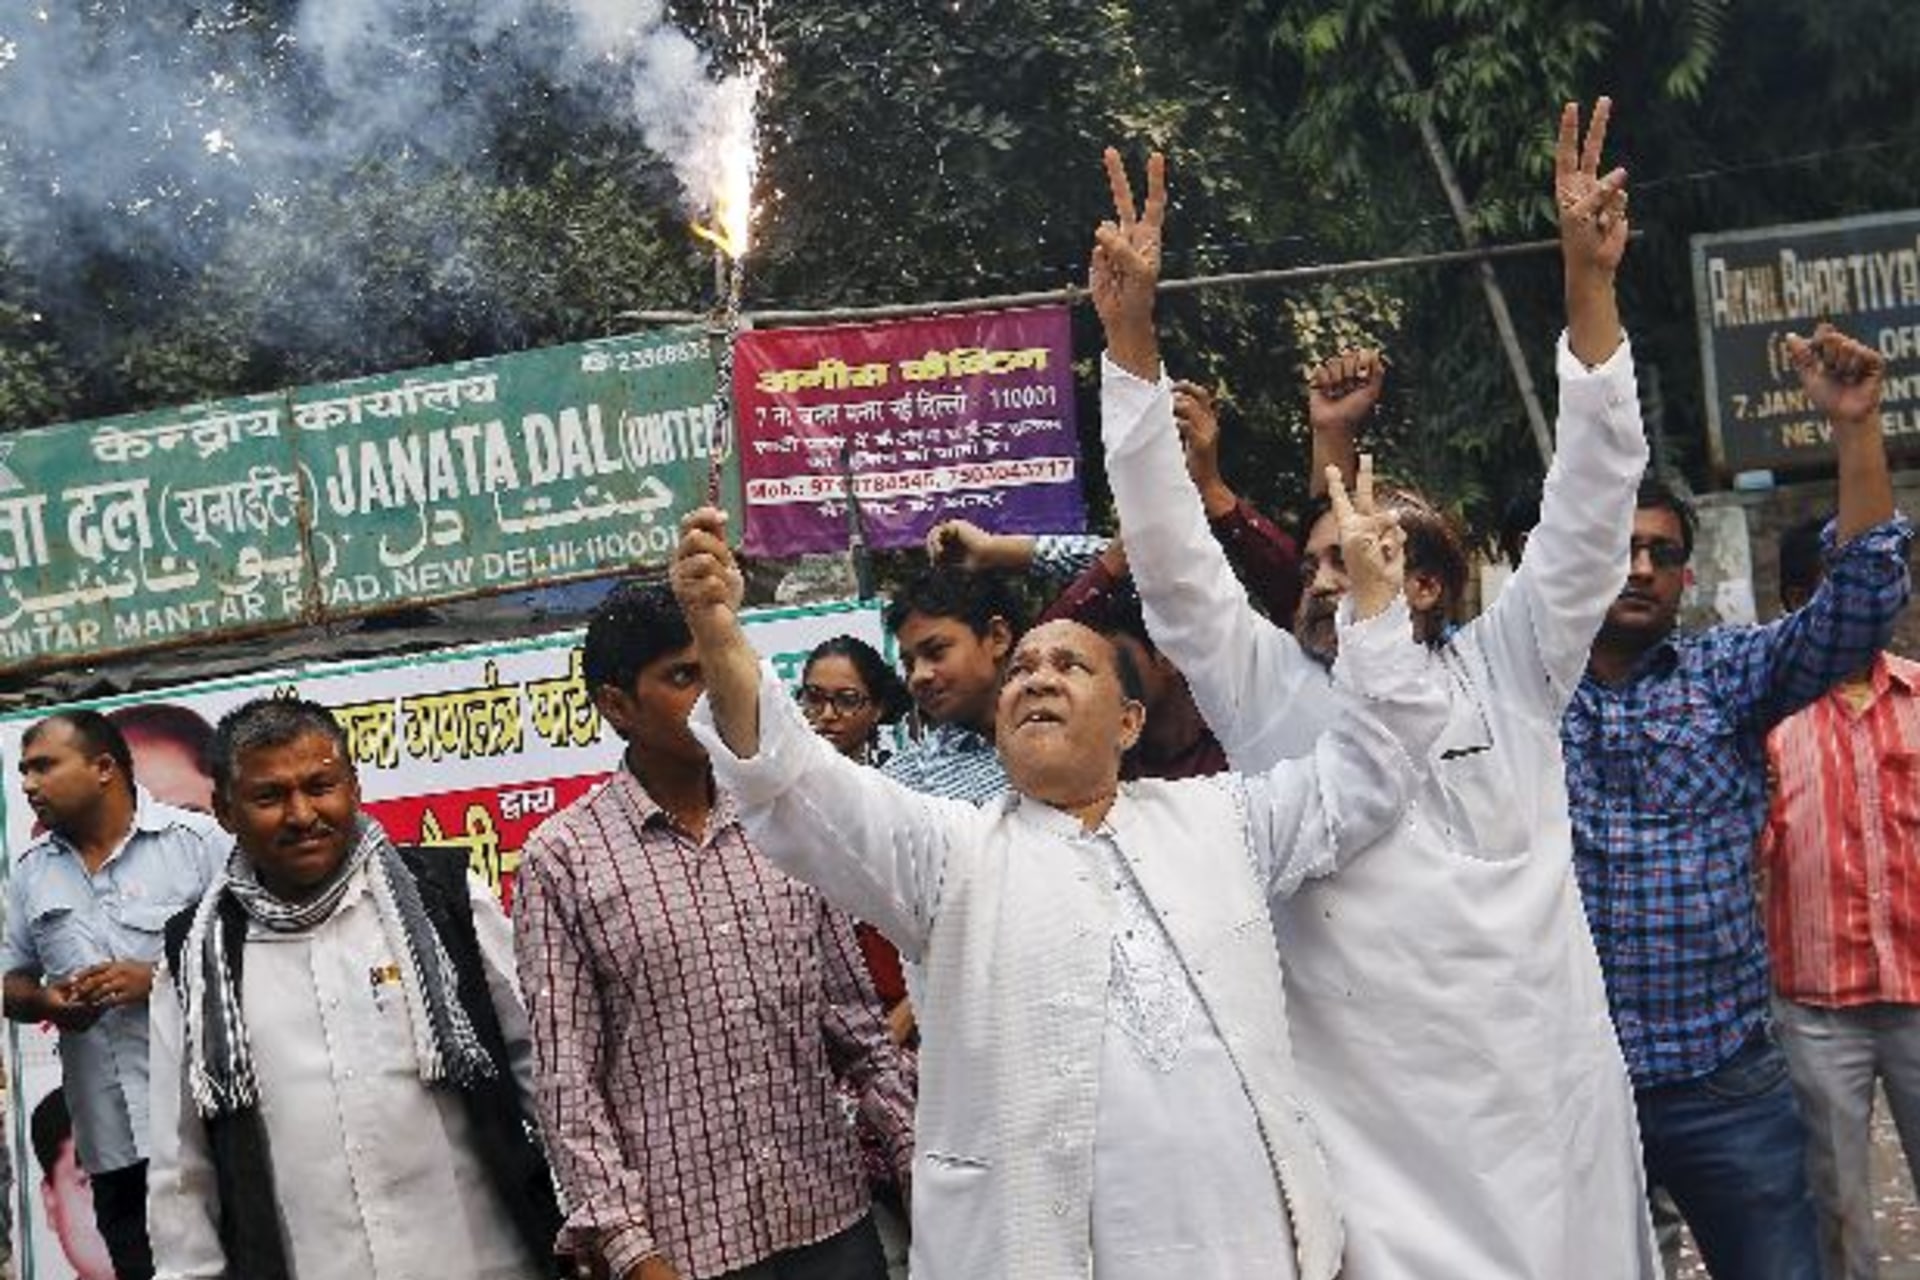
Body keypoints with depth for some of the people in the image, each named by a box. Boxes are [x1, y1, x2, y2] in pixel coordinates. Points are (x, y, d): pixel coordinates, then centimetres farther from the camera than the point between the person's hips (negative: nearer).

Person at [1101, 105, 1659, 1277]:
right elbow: (1170, 551, -3)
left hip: (1552, 1107, 1)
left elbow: (1592, 503, -1)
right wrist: (1132, 333, -11)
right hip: (1369, 1128, -1)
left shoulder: (1507, 674, 5)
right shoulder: (1272, 692, 3)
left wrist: (1589, 283, -9)